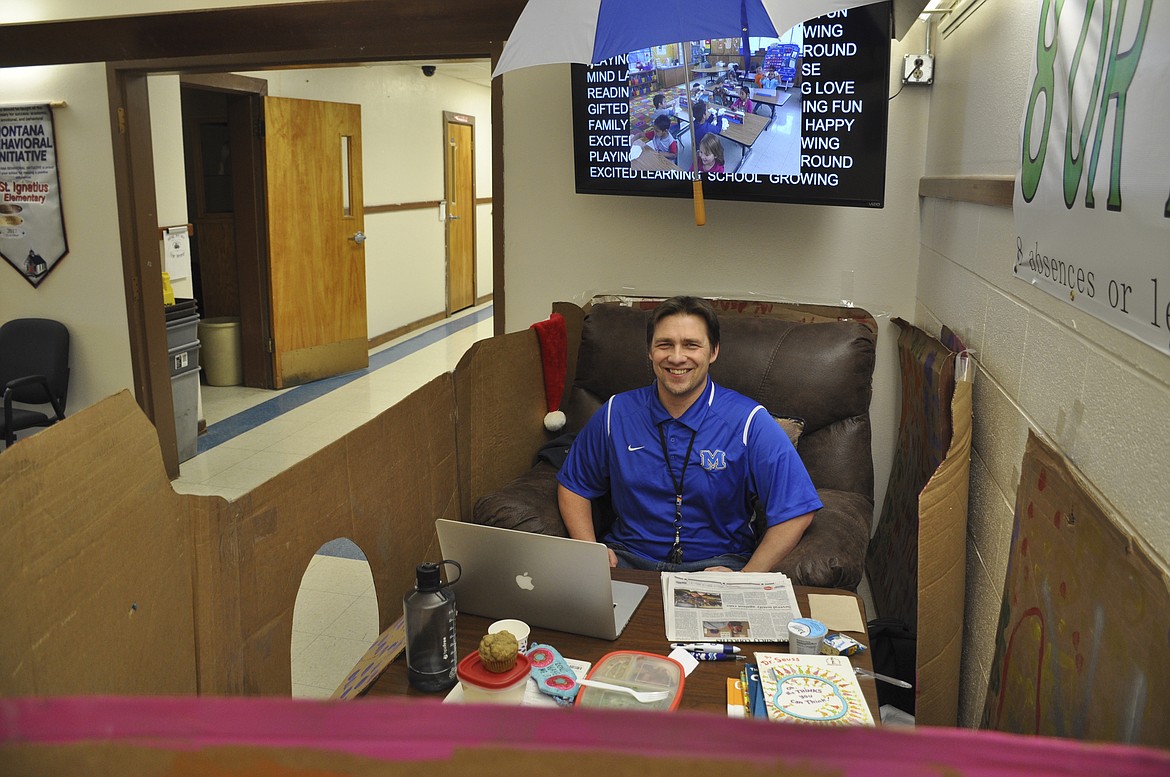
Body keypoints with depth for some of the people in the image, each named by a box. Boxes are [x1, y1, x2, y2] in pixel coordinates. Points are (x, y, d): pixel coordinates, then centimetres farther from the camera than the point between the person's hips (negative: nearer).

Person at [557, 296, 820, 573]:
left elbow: (796, 511, -9)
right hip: (627, 558, 2)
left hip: (716, 563, -1)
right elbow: (573, 485, 13)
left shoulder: (750, 422, -8)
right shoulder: (616, 413, 1)